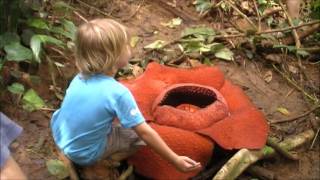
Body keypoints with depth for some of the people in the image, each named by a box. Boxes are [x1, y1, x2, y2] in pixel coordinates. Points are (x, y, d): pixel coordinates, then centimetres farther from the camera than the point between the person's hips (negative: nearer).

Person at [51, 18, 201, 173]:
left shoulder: (80, 77, -8)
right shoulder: (117, 92, -27)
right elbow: (144, 132, -25)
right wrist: (176, 161, -19)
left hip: (62, 139, 6)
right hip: (85, 154, -6)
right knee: (139, 136, 6)